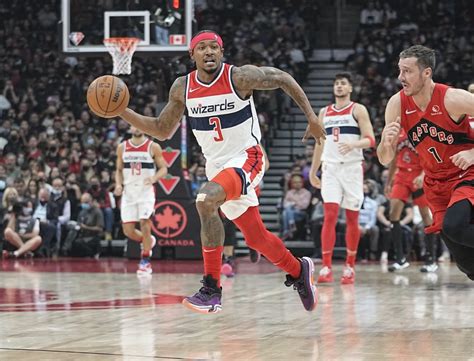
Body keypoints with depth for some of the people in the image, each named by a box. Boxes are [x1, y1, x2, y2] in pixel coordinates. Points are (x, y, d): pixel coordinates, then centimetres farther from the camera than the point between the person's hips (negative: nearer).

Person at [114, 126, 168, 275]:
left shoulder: (153, 147, -3)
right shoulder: (122, 147, 7)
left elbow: (163, 169, 0)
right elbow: (119, 170, 15)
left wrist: (153, 178, -19)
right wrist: (118, 184, -3)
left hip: (146, 191, -3)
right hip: (128, 192, 3)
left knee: (145, 226, -14)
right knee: (128, 230, -2)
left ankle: (145, 261, 1)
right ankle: (148, 241, 29)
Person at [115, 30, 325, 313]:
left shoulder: (240, 77, -15)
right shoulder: (182, 88, 0)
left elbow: (283, 79, -2)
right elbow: (163, 131, 9)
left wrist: (312, 117, -1)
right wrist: (122, 111, -3)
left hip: (246, 159, -6)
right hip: (217, 167, 6)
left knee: (206, 200, -32)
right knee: (256, 238, 13)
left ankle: (212, 288, -25)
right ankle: (299, 271, 41)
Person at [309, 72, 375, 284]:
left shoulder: (358, 110, 2)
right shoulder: (324, 112, 15)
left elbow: (370, 140, -7)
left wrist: (353, 144, -27)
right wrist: (312, 172, 19)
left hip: (352, 167, -2)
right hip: (330, 168, 2)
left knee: (352, 218, 3)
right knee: (330, 215, -10)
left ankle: (349, 266, 12)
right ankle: (326, 267, -14)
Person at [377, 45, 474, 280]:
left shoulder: (453, 99, -21)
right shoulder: (397, 104, -8)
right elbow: (385, 159, -3)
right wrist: (386, 142, -24)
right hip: (437, 185, 5)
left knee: (454, 226, -33)